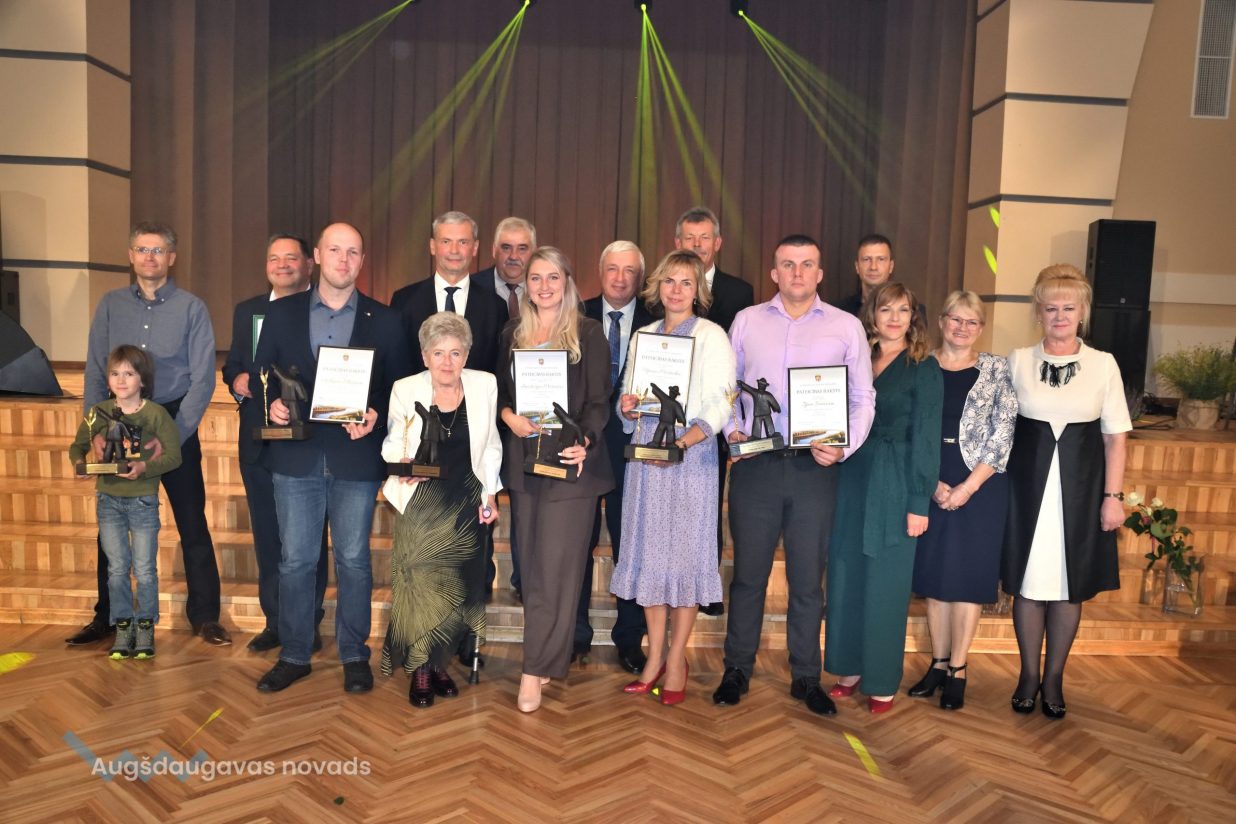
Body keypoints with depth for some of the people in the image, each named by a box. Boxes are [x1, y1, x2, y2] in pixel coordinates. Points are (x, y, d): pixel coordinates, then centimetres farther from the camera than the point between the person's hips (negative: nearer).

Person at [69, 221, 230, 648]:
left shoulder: (192, 308, -2)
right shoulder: (111, 305, 6)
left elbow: (202, 380, -5)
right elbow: (95, 373, 6)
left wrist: (174, 434, -13)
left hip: (175, 424, -3)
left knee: (192, 523, 0)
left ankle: (204, 615, 11)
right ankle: (107, 616, 24)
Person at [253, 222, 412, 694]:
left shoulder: (384, 321, 4)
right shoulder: (282, 314, 7)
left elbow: (399, 386, 3)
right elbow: (261, 374, 10)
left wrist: (376, 415, -14)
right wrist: (271, 403, -10)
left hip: (357, 459, -1)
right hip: (296, 457, 1)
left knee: (354, 560, 7)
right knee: (295, 560, 8)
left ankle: (354, 654, 21)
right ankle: (294, 655, 22)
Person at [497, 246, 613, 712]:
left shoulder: (588, 333, -1)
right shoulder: (512, 334, 13)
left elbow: (598, 401, -6)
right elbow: (499, 391, 17)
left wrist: (584, 441, -23)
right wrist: (508, 416, -5)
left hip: (570, 463, -5)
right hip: (523, 461, 5)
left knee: (555, 567, -5)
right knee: (531, 565, 9)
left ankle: (535, 671, 1)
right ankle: (550, 658, 22)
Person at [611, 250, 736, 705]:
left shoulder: (711, 337, -2)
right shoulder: (644, 335, 15)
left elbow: (717, 408, -9)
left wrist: (682, 442, -24)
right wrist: (628, 408, -4)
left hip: (691, 456, -5)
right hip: (645, 455, 5)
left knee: (685, 552, -1)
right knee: (648, 549, 6)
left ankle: (676, 660, 11)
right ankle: (655, 654, 17)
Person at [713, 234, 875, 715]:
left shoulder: (846, 327, 5)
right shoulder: (746, 321, 8)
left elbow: (863, 399, 6)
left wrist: (845, 447, -9)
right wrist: (731, 429, -5)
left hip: (815, 468, 0)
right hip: (755, 464, 1)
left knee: (807, 577, 8)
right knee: (748, 572, 9)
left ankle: (806, 677, 23)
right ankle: (737, 670, 23)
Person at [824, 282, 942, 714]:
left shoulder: (924, 368, -4)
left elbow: (925, 437, -8)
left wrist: (919, 503, -11)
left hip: (894, 486, -5)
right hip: (852, 481, 5)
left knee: (885, 585, 4)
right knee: (845, 578, 9)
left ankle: (882, 681, 17)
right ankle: (849, 667, 24)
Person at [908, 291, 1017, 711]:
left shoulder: (997, 369, 2)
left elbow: (1003, 433, -4)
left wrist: (967, 487, -10)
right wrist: (932, 483, -10)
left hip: (979, 485, -1)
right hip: (929, 484, 1)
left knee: (968, 574, 3)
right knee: (933, 573, 7)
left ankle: (957, 669, 15)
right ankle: (939, 663, 21)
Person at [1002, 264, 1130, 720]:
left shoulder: (1104, 364, 1)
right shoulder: (1019, 360, 3)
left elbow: (1115, 437, 2)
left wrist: (1113, 495, -3)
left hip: (1080, 486, 0)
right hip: (1028, 482, 0)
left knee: (1070, 584, 7)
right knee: (1028, 580, 6)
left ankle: (1054, 678, 23)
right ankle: (1029, 674, 22)